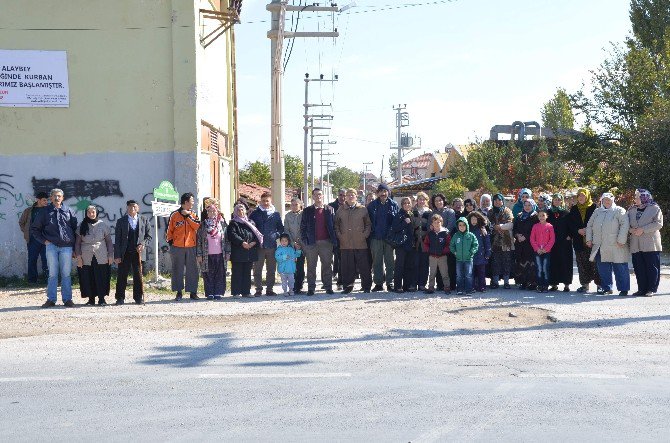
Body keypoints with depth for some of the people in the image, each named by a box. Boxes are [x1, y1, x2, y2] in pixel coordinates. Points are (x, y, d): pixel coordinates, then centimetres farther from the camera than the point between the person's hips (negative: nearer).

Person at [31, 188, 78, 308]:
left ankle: (67, 299, 7)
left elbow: (75, 228, 11)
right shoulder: (45, 212, 6)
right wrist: (43, 240, 2)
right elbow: (34, 228, 13)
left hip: (67, 246, 1)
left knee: (66, 274, 3)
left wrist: (74, 245, 7)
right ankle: (51, 299, 2)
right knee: (52, 273, -1)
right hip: (51, 246, 0)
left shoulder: (68, 211, 8)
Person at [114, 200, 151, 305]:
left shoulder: (144, 221, 9)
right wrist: (117, 256, -3)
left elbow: (149, 236, 11)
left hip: (139, 253, 0)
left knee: (138, 276, 2)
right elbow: (117, 240, 4)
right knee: (122, 276, 1)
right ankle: (120, 298, 9)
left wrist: (143, 244, -10)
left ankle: (138, 297, 11)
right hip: (125, 254, 0)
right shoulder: (121, 221, 6)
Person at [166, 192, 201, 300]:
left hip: (191, 247, 2)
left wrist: (188, 216, -8)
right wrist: (170, 241, 1)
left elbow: (197, 226, -6)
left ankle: (193, 292, 9)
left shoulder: (193, 214, 10)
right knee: (177, 270, 2)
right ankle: (179, 292, 10)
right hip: (177, 247, -2)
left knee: (192, 270, 2)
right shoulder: (174, 215, 2)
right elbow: (169, 230, 6)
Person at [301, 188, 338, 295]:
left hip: (326, 242, 0)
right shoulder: (307, 211, 8)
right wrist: (304, 240, -3)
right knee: (311, 267, 3)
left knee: (327, 265, 3)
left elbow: (334, 225, 6)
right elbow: (303, 227, 6)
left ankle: (328, 287, 9)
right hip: (312, 242, 0)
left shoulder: (330, 210, 8)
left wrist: (334, 240, -2)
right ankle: (311, 288, 7)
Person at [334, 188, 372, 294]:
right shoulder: (341, 210, 11)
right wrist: (339, 235, 3)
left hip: (360, 243, -1)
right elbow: (336, 224, 15)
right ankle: (347, 286, 9)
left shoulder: (362, 209, 8)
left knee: (363, 266, 0)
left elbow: (368, 224, 10)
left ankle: (366, 286, 9)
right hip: (345, 243, 1)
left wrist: (365, 235, -3)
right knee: (347, 267, 1)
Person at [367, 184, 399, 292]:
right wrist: (370, 235, 0)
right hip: (376, 238, 0)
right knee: (377, 261, 3)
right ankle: (378, 283, 9)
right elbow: (368, 221, 7)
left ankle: (390, 283, 8)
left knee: (390, 261, 2)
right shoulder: (372, 205, 6)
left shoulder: (394, 205, 6)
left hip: (389, 237, 0)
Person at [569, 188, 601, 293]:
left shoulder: (593, 208, 0)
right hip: (579, 240, 4)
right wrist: (578, 231, -7)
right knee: (582, 263, 3)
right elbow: (571, 224, 10)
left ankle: (599, 284, -2)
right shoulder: (574, 209, 13)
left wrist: (588, 230, -14)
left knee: (594, 262, -7)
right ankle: (585, 284, 8)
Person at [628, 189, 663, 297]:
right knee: (639, 268, 3)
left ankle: (652, 289, 3)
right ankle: (642, 289, 10)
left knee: (652, 267, -3)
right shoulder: (632, 210, 17)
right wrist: (630, 229, -6)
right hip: (636, 245, 5)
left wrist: (643, 229, -16)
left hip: (650, 243, -5)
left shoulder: (655, 208, 1)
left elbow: (658, 224, -9)